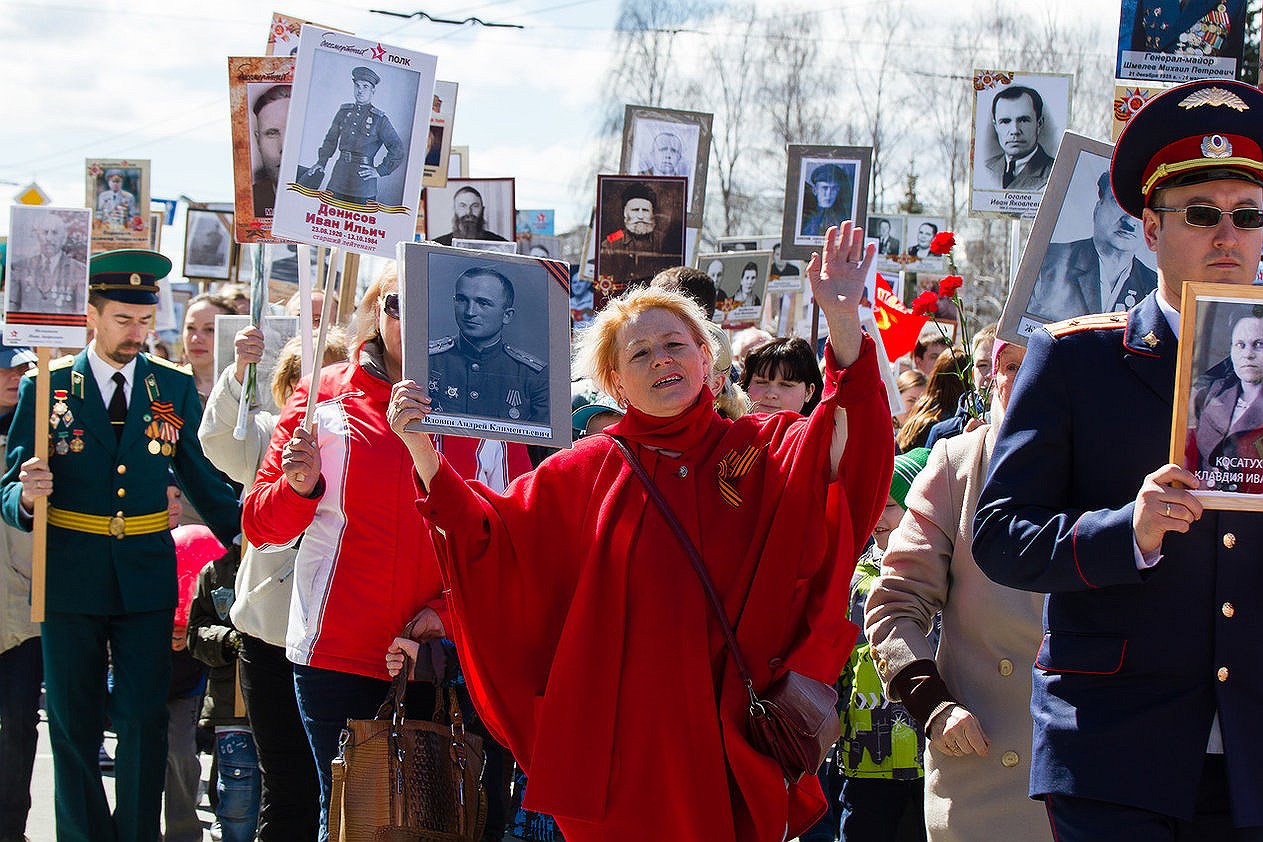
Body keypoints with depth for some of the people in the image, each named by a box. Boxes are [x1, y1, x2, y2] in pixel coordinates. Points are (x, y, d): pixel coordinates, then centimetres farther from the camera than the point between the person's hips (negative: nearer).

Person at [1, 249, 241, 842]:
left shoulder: (176, 387, 6)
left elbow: (196, 475, 14)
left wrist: (247, 533, 6)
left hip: (147, 579, 1)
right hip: (70, 581, -1)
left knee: (145, 721, 0)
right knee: (74, 726, 6)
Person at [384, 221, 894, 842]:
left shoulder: (765, 449, 5)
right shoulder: (589, 471, 6)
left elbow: (845, 452, -14)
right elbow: (487, 535, 2)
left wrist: (843, 321, -27)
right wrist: (422, 449, -11)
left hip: (730, 738, 0)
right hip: (621, 738, 0)